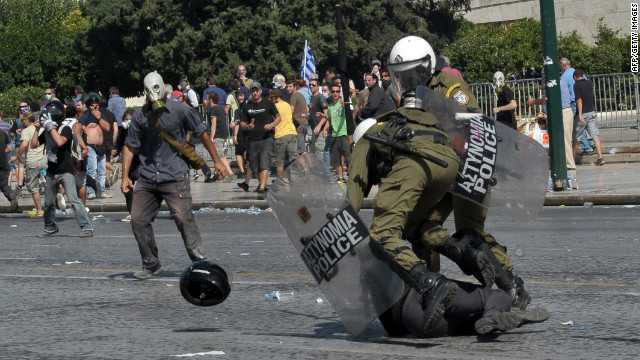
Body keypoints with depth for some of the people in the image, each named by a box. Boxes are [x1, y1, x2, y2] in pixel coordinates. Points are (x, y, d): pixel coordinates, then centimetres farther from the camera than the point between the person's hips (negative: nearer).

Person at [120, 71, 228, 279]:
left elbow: (201, 133, 9)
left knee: (183, 218, -14)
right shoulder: (140, 116, 5)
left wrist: (216, 160, 12)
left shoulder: (179, 111, -2)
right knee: (138, 220, 3)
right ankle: (151, 265, 17)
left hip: (175, 176, -4)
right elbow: (130, 146, 10)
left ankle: (199, 261, -8)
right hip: (147, 179, 4)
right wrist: (125, 177, 4)